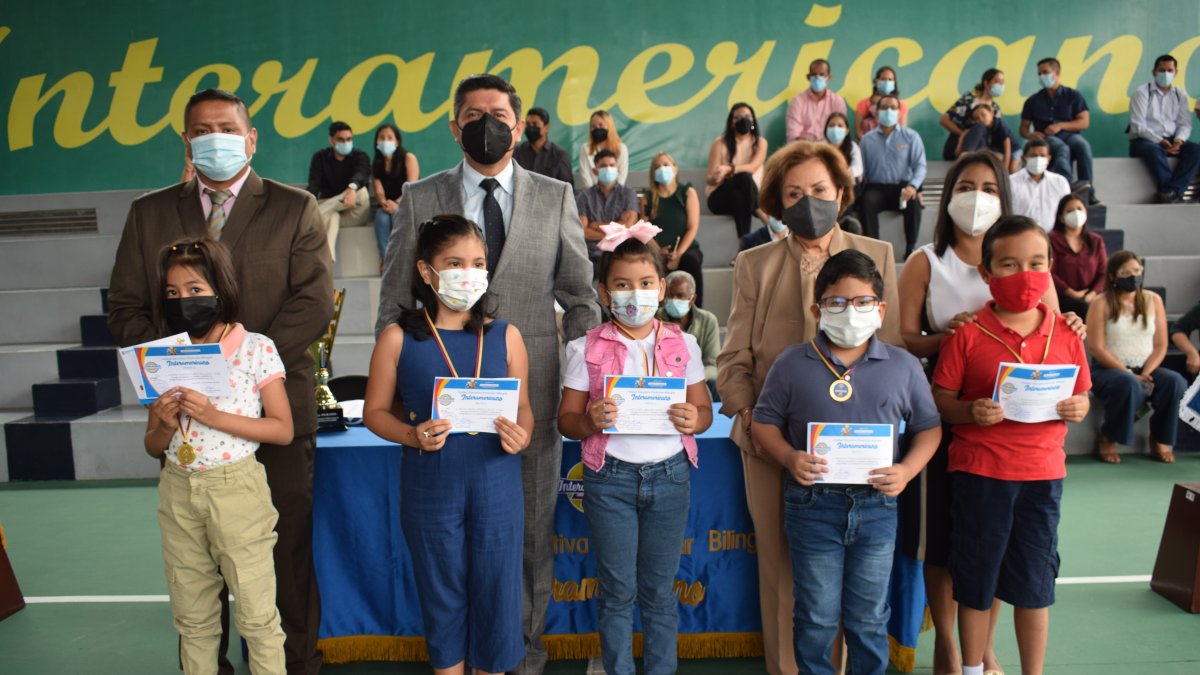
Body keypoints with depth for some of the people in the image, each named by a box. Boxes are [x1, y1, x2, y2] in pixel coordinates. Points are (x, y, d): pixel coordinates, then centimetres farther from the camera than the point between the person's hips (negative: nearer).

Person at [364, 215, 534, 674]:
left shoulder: (505, 336, 0)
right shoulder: (398, 338, -4)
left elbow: (524, 407, 4)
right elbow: (375, 411, 1)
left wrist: (521, 436, -17)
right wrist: (412, 435, -18)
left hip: (495, 484, 1)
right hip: (430, 486, -1)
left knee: (496, 589, 11)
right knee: (442, 593, 15)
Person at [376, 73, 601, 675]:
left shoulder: (556, 197, 6)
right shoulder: (419, 200, 6)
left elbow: (580, 299, 7)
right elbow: (394, 303, 7)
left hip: (531, 394, 1)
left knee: (532, 535, 11)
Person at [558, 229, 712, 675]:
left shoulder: (683, 345, 3)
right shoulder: (587, 349, -3)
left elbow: (703, 409, 7)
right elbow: (567, 419, -1)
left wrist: (694, 420, -15)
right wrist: (590, 422, -22)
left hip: (669, 474, 2)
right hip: (610, 477, -1)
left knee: (659, 590, 13)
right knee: (618, 591, 10)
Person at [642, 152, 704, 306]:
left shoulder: (688, 193, 7)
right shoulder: (647, 198, 11)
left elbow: (693, 227, -2)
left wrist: (678, 254, -15)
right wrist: (657, 250, -14)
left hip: (685, 248, 0)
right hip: (657, 252, 1)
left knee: (691, 260, -35)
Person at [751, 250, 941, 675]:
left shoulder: (903, 366, 1)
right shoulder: (792, 365, -4)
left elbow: (928, 427, 8)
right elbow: (763, 423, 2)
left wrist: (907, 469, -9)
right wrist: (789, 458, -16)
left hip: (877, 506, 2)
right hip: (812, 504, -1)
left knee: (870, 618, 16)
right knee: (817, 616, 12)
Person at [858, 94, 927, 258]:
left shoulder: (911, 137, 8)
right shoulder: (867, 139, 12)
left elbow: (920, 165, -2)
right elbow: (862, 170, 5)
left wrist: (913, 186, -21)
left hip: (902, 187, 0)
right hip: (876, 187, 1)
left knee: (914, 202, -32)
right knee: (866, 202, -32)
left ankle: (911, 248, -20)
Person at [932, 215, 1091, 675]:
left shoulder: (1065, 334, 3)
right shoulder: (967, 335, -7)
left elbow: (1081, 397, 11)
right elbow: (941, 400, -5)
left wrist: (1077, 409, -11)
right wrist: (972, 411, -24)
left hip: (1043, 470, 3)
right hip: (979, 472, -2)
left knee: (1035, 584, 13)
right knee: (975, 580, 10)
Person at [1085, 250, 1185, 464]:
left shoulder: (1153, 300, 7)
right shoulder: (1101, 305, -5)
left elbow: (1160, 346, 4)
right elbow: (1096, 348, -11)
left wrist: (1145, 374, -12)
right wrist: (1129, 373, -16)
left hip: (1145, 369, 4)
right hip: (1108, 370, -4)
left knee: (1176, 382, -26)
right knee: (1129, 384, -36)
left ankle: (1161, 440, -4)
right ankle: (1108, 439, -12)